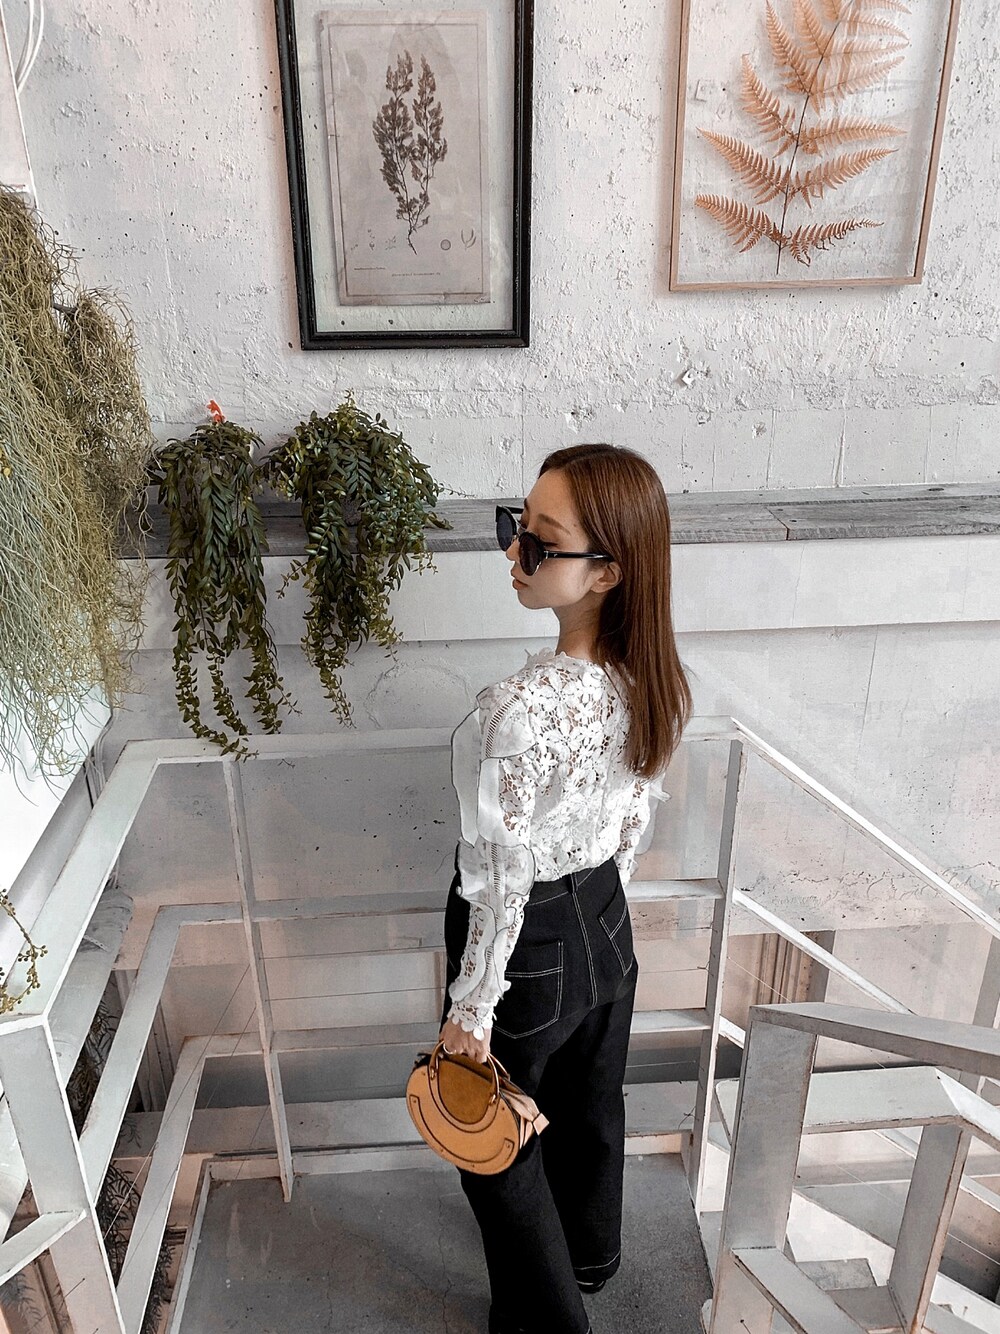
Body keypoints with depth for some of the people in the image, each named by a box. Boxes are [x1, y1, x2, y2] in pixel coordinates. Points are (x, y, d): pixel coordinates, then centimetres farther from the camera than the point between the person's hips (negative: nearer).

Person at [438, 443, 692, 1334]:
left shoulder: (521, 707, -36)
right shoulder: (657, 678, -12)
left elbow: (500, 879, -26)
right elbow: (636, 817, 2)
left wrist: (470, 1009, -11)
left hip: (530, 948, -6)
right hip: (606, 924, 7)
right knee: (592, 1109, 31)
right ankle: (593, 1253, 59)